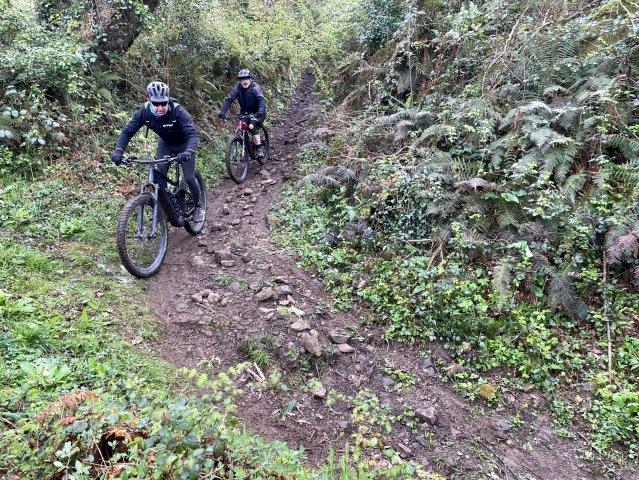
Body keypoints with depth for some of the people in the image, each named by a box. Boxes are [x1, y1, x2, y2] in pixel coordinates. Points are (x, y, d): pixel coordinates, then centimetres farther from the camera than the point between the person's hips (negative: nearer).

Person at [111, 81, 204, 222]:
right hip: (166, 143, 3)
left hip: (184, 144, -3)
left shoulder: (177, 111, -37)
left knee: (189, 178, -9)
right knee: (159, 175, -12)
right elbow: (128, 131, -20)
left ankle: (198, 206, 17)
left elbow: (193, 134, -44)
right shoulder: (144, 112, -26)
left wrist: (188, 152, -63)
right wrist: (118, 151, -37)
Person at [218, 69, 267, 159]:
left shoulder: (255, 87, -21)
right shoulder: (237, 88, -10)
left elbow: (262, 100, -35)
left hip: (257, 113, -4)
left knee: (252, 126, -28)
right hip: (245, 113, 4)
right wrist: (222, 112, -30)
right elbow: (229, 99, -16)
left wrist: (261, 111, -54)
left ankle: (260, 148, -19)